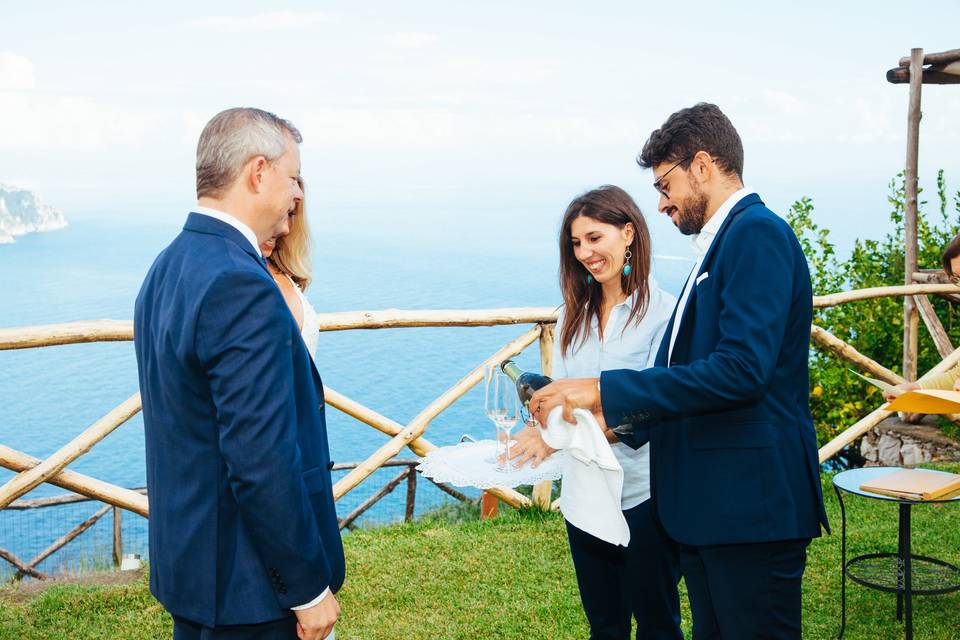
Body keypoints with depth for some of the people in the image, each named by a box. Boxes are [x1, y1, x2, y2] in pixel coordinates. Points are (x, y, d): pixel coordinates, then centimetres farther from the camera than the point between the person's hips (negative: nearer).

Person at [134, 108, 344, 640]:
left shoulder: (166, 269, 6)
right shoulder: (242, 287, -24)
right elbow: (262, 466, -26)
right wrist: (310, 588, -16)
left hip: (185, 557, 9)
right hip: (245, 582, -9)